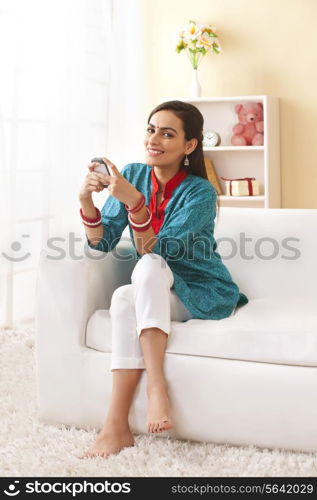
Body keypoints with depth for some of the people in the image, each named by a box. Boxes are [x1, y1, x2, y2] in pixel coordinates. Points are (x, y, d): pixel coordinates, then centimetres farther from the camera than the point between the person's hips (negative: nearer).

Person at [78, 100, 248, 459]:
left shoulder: (200, 193, -15)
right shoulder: (134, 174, -1)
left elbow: (151, 251, -23)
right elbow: (102, 242, -4)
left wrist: (134, 201, -36)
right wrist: (86, 199, -21)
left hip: (204, 294, -4)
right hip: (154, 293, 4)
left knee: (149, 266, -31)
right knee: (123, 298, -30)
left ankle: (155, 386, -34)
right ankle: (117, 427, -31)